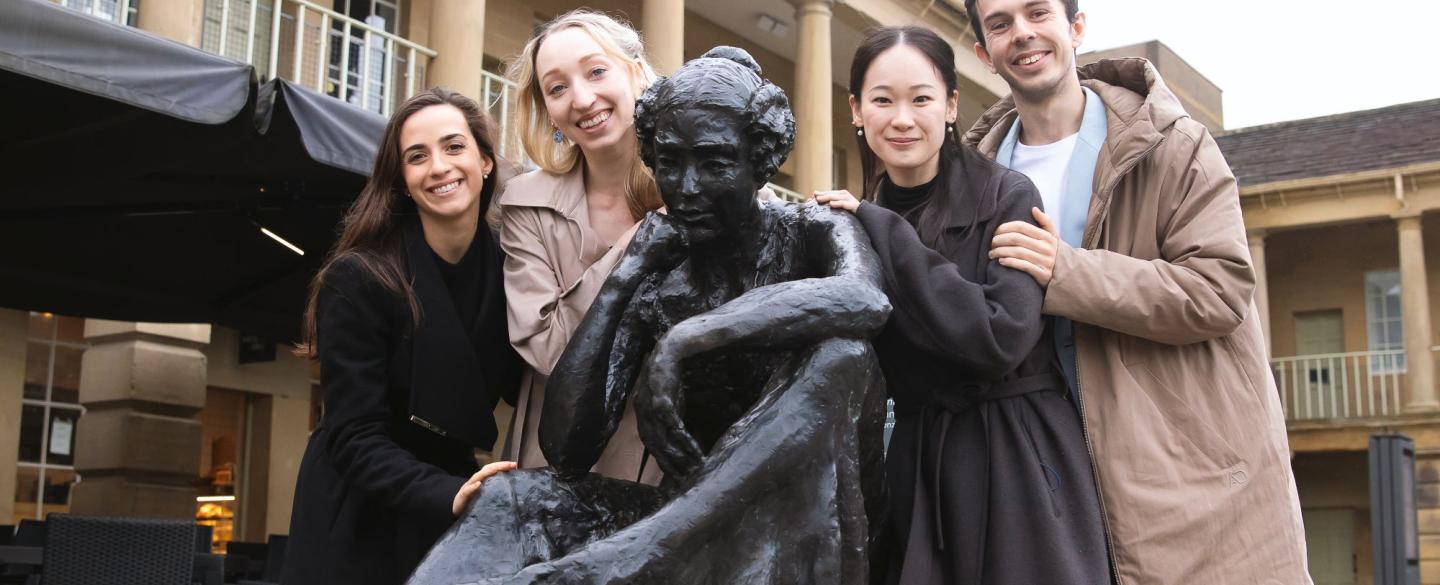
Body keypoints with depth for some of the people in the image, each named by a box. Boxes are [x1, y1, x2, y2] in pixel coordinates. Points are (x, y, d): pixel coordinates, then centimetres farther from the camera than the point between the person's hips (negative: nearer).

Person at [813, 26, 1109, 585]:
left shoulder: (1006, 197, -8)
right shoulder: (858, 222, 7)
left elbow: (1002, 339, -22)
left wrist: (885, 232, -18)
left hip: (1016, 464, -4)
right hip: (912, 468, 4)